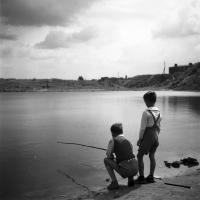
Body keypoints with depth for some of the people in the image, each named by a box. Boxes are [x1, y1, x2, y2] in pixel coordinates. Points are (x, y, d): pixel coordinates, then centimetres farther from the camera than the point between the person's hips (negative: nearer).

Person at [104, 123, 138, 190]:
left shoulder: (113, 140, 4)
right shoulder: (128, 141, 21)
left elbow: (108, 155, 9)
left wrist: (113, 157, 31)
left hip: (125, 170, -6)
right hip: (135, 169, 6)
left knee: (106, 160, 14)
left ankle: (114, 182, 6)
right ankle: (131, 179, 19)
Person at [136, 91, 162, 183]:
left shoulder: (146, 113, -18)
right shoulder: (159, 112, 4)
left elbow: (143, 127, -16)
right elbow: (159, 127, 11)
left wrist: (139, 139, -7)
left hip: (147, 136, -7)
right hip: (155, 136, 7)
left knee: (140, 156, 3)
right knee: (152, 155, 14)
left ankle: (141, 177, 4)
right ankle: (151, 177, 19)